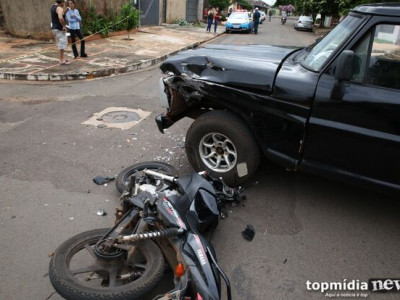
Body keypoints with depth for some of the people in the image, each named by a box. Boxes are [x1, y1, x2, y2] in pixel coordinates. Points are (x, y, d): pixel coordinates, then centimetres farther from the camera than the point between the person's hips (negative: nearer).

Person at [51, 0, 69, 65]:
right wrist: (64, 26, -22)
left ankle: (63, 58, 22)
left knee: (59, 44, 16)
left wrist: (63, 8, 12)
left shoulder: (52, 7, 14)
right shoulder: (59, 8, -16)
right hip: (59, 29, -10)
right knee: (61, 44, -5)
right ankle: (62, 60, -2)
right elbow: (60, 18, -32)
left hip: (54, 28, 10)